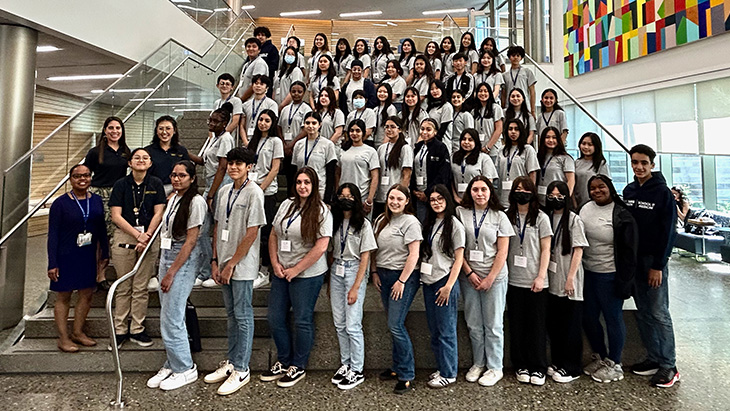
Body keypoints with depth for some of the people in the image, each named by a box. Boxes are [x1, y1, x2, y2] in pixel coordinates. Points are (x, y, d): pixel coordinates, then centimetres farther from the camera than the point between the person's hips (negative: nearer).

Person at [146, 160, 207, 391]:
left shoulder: (195, 201, -13)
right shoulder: (173, 198, 12)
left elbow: (191, 241, -16)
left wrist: (171, 273, -15)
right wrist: (165, 266, 13)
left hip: (184, 260, -8)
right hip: (166, 256, 8)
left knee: (171, 318, -5)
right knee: (167, 315, 13)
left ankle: (185, 369, 11)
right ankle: (171, 364, 26)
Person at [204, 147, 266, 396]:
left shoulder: (254, 192, -12)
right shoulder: (224, 191, 11)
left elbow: (252, 232, -16)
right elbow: (218, 227, 13)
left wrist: (231, 264, -13)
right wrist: (215, 260, 6)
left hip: (242, 266, -7)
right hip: (224, 264, 7)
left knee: (243, 316, 2)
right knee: (231, 315, 17)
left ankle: (241, 370, 14)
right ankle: (231, 363, 30)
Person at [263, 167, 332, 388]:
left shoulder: (321, 211, -10)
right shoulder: (286, 205, 7)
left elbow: (321, 246, -17)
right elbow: (273, 236, 12)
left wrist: (296, 270, -14)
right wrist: (275, 263, 0)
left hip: (307, 274, -6)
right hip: (281, 272, 6)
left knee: (302, 320, 5)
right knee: (275, 318, 12)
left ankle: (298, 367, 24)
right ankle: (283, 362, 31)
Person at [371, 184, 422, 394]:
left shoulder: (410, 222, -10)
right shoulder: (381, 220, 10)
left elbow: (413, 255, -15)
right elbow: (374, 249, 16)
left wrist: (401, 281, -15)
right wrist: (374, 272, 8)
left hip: (404, 277, -6)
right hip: (384, 276, 7)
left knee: (396, 325, -8)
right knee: (393, 325, 13)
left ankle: (406, 375, 6)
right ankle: (398, 367, 27)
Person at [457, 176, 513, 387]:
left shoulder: (499, 216, 1)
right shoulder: (460, 213, 1)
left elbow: (502, 252, -2)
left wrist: (490, 278, -9)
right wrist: (469, 273, -6)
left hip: (494, 276, -1)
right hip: (469, 276, 1)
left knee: (493, 325, 6)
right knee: (473, 325, 10)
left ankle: (495, 368, 21)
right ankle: (478, 363, 27)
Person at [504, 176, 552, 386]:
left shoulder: (541, 218, 1)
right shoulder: (507, 217, 6)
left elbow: (545, 250, -1)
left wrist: (541, 276, -8)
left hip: (535, 282, -2)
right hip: (513, 280, 2)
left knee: (537, 325, 5)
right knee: (517, 325, 8)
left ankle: (538, 368, 18)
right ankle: (521, 366, 22)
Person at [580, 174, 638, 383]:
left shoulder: (622, 216, -11)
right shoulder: (586, 209, 6)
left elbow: (629, 252, -11)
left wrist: (624, 282, -13)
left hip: (609, 276, -6)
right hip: (587, 273, 6)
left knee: (613, 318, 7)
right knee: (588, 317, 14)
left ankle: (614, 364, 24)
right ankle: (599, 357, 34)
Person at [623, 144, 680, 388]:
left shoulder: (662, 192, -8)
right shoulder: (629, 191, 9)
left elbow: (668, 232, -10)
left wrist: (658, 265, -13)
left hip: (654, 260, -6)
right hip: (633, 258, 6)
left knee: (659, 313, -2)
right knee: (642, 313, 11)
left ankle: (669, 366, 9)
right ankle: (654, 358, 22)